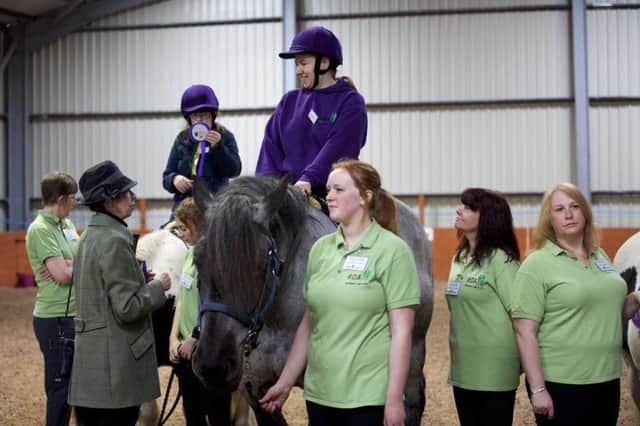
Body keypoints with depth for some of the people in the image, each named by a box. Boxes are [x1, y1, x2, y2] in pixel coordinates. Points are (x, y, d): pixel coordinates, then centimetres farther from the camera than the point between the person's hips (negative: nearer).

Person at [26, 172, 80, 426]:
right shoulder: (40, 229, -15)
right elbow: (63, 274, -20)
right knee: (60, 386, -1)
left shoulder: (66, 224, 12)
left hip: (73, 315, 8)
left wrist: (67, 267, -13)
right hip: (55, 319, -8)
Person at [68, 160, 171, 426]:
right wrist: (159, 287, -7)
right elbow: (127, 308, -21)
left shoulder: (90, 235, 11)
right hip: (115, 362, -9)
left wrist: (141, 280, 13)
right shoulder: (115, 241, -18)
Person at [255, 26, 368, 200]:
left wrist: (309, 178, -24)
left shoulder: (350, 102, 1)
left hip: (329, 194, -4)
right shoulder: (289, 101, 15)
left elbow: (338, 148, -12)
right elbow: (271, 145, 10)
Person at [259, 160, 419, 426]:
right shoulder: (320, 249, 8)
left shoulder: (393, 250, -7)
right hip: (319, 394, 5)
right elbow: (308, 324, 13)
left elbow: (401, 332, -10)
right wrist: (285, 383, 11)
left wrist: (394, 400, -14)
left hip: (369, 397, -5)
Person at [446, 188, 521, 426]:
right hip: (462, 368, 8)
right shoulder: (459, 259, 11)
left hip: (494, 371, -7)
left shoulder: (500, 259, -13)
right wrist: (455, 357, 17)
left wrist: (524, 361, -9)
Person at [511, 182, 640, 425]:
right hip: (561, 384, -6)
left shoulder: (600, 256, 11)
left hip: (608, 380, 6)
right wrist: (537, 389, -19)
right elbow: (524, 331, -14)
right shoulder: (537, 265, -9)